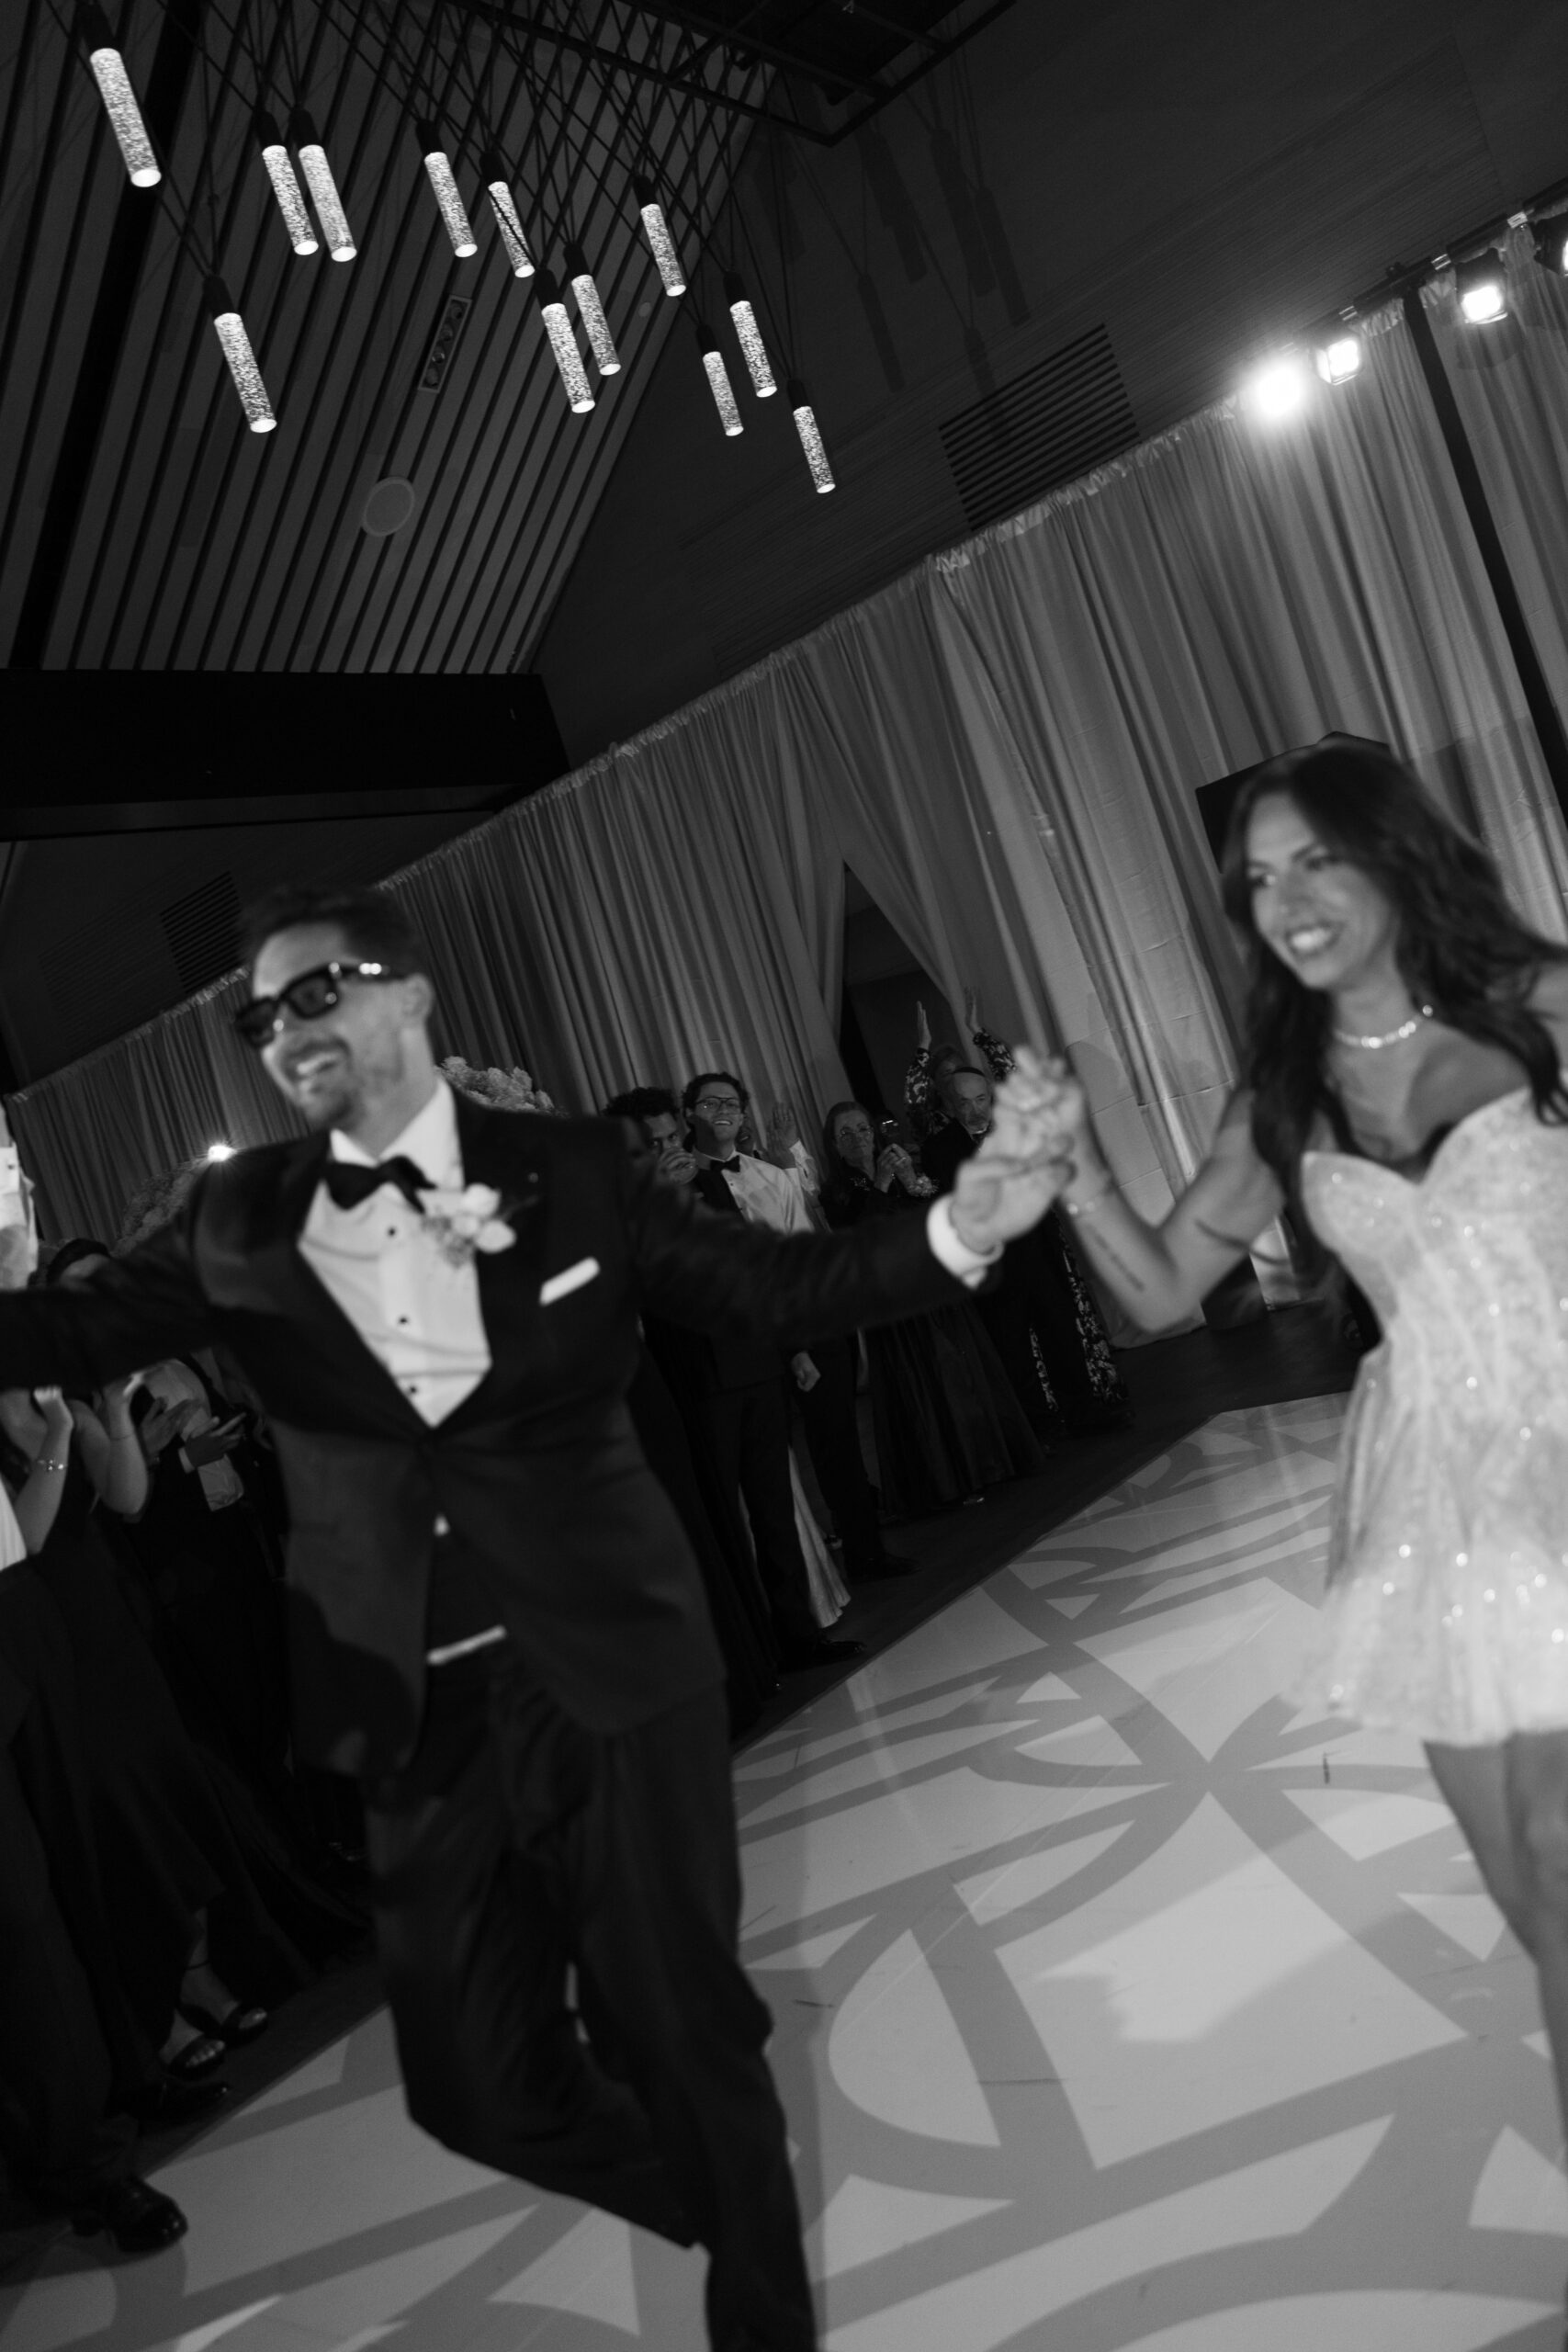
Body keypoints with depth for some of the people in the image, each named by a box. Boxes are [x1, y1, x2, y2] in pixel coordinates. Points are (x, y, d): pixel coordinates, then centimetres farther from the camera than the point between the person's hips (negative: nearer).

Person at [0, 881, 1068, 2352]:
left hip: (613, 1677, -2)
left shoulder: (571, 1170, -4)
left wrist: (955, 1229, -18)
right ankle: (739, 2212, 44)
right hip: (419, 1714, 3)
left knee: (679, 2030, 9)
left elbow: (770, 1285, -4)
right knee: (477, 2077, 13)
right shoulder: (241, 1222, 1)